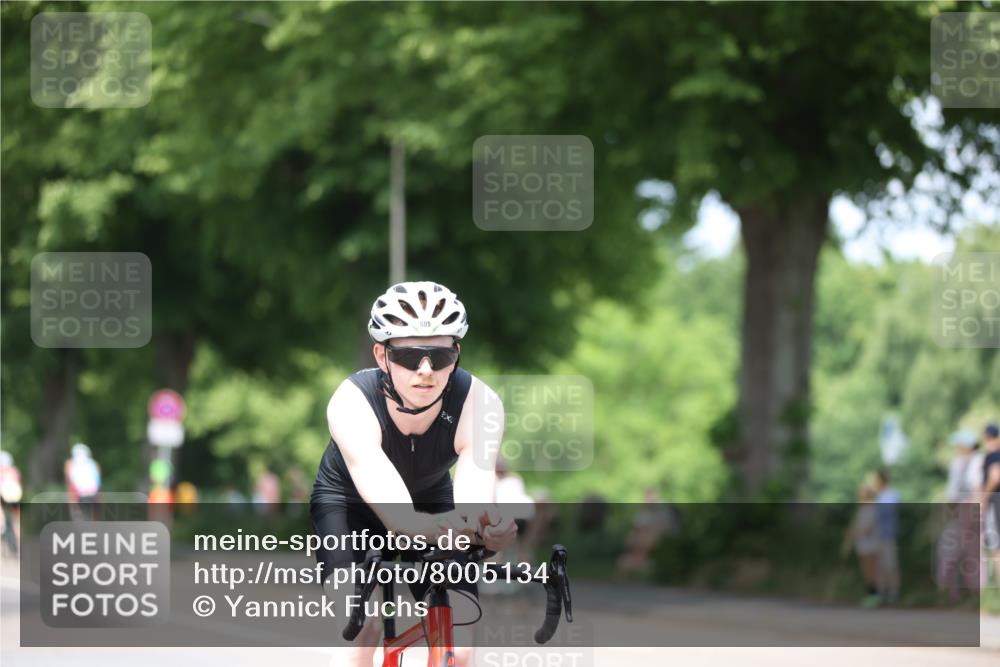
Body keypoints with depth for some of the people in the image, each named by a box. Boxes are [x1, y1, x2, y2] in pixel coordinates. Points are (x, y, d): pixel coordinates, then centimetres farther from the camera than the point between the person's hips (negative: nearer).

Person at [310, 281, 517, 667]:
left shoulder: (479, 404, -32)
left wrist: (491, 528, -67)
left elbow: (473, 499, -43)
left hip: (432, 499, 2)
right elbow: (395, 515, -46)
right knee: (360, 632, -24)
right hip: (348, 502, -2)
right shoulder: (352, 404, -37)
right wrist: (439, 527, -69)